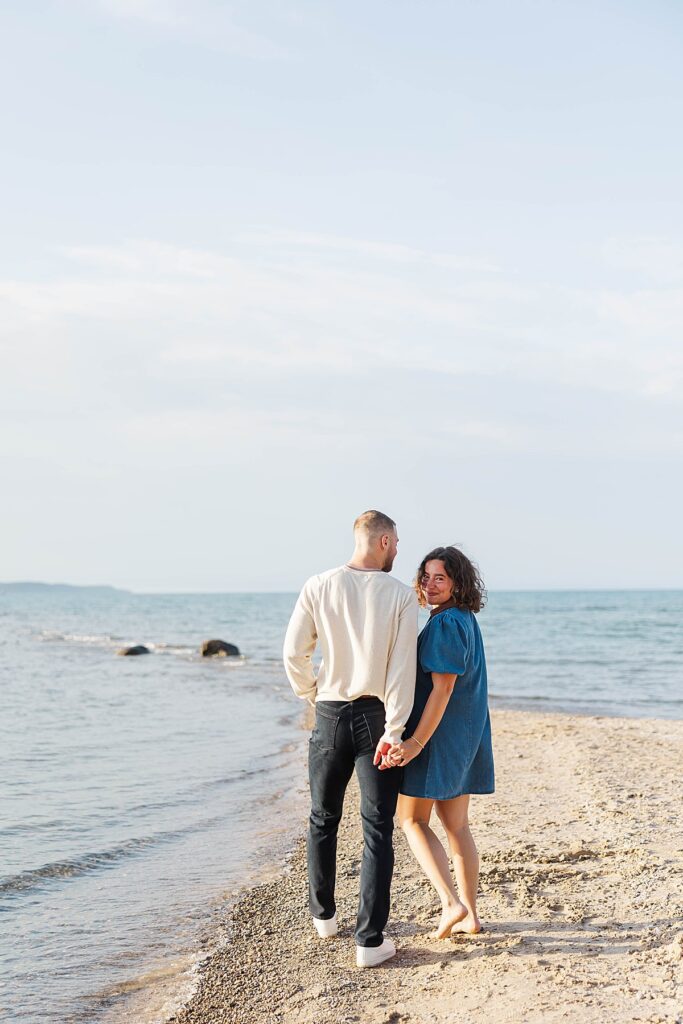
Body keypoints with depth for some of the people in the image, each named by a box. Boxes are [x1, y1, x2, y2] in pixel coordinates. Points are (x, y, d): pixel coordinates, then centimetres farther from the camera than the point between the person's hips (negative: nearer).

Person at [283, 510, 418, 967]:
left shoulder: (319, 587, -2)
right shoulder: (402, 595, -7)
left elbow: (294, 654, -2)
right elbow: (403, 668, -12)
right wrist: (393, 731, -11)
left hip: (331, 714, 2)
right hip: (377, 717, -2)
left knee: (324, 819, 20)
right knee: (378, 830, 3)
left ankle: (324, 915, 35)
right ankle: (370, 940, 1)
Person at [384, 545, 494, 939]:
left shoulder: (444, 624, -18)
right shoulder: (467, 620, 12)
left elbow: (442, 689, -23)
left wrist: (416, 742, -25)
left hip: (439, 733, -9)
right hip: (467, 736, 9)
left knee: (412, 820, 1)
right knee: (457, 825, 12)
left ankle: (452, 904, -10)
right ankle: (469, 915, 15)